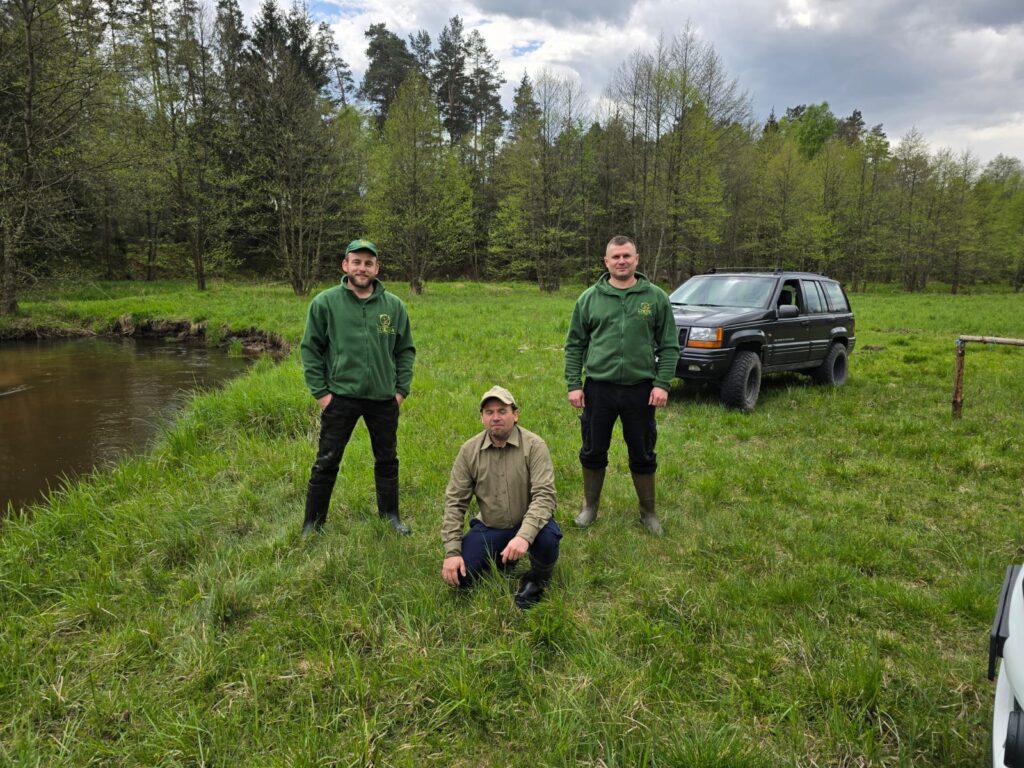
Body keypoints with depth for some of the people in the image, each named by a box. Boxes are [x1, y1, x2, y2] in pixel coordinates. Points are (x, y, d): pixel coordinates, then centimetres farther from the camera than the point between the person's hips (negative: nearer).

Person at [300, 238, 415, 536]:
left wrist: (401, 389, 2)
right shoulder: (325, 302, -5)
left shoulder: (394, 305, 1)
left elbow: (405, 350, 8)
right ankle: (312, 524, 22)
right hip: (340, 398, -2)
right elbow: (310, 349, -1)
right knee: (326, 463, 7)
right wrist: (320, 391, -6)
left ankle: (390, 515, 33)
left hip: (384, 399, 2)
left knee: (387, 461, 15)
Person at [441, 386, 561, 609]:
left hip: (527, 524, -3)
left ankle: (537, 579, 0)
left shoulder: (534, 446, -16)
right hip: (489, 528, 3)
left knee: (547, 537, -36)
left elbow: (544, 495, -25)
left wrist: (524, 536, -40)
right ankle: (498, 559, 20)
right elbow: (454, 502, -4)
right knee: (458, 576, -13)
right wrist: (452, 551, -12)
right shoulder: (469, 450, -6)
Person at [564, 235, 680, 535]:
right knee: (593, 452, 13)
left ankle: (648, 512, 30)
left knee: (642, 456, 12)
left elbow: (669, 345, 1)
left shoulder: (656, 297, 1)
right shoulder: (589, 298, 2)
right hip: (598, 388, 1)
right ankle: (590, 506, 33)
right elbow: (575, 345, 4)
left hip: (641, 390, 0)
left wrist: (662, 383, -8)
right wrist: (573, 384, -2)